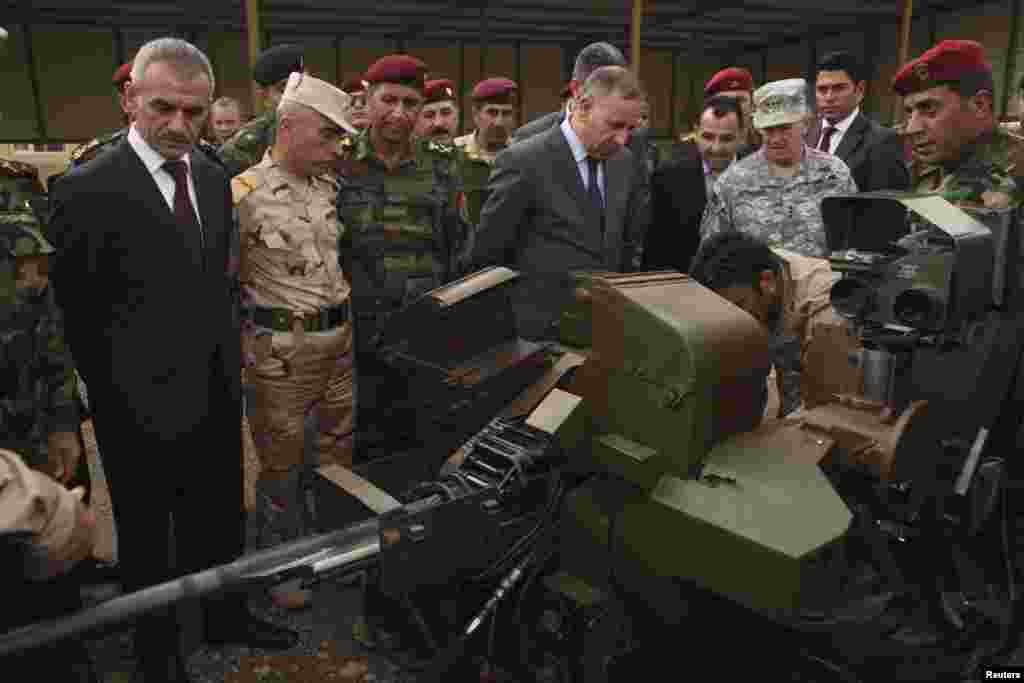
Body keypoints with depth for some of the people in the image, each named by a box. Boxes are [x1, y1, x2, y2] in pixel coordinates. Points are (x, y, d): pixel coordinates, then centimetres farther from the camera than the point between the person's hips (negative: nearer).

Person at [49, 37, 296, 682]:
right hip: (143, 404, -6)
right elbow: (80, 313, -12)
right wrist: (112, 397, -7)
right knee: (147, 536, 16)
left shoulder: (213, 178, 4)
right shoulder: (88, 189, -16)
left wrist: (231, 358, 9)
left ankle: (226, 616, 45)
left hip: (217, 392, 6)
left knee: (220, 520, 22)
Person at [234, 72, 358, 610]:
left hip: (341, 338, 6)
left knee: (338, 448, 19)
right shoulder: (243, 194, -14)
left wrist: (350, 322, 15)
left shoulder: (330, 186, 5)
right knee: (282, 460, 10)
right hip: (279, 348, -6)